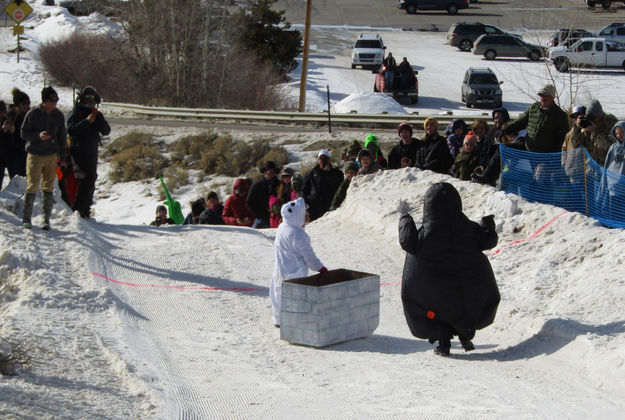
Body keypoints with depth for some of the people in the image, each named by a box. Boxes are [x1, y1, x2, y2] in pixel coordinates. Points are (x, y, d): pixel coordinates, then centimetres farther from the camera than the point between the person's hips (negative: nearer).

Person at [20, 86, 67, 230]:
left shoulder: (59, 115, 6)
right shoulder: (33, 114, -6)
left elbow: (62, 137, 15)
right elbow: (24, 133, -4)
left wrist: (63, 157, 12)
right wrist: (38, 136, -22)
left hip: (52, 156, 3)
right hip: (35, 155, -3)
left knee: (49, 187, 3)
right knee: (32, 187, -4)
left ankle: (46, 219, 9)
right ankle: (26, 218, 6)